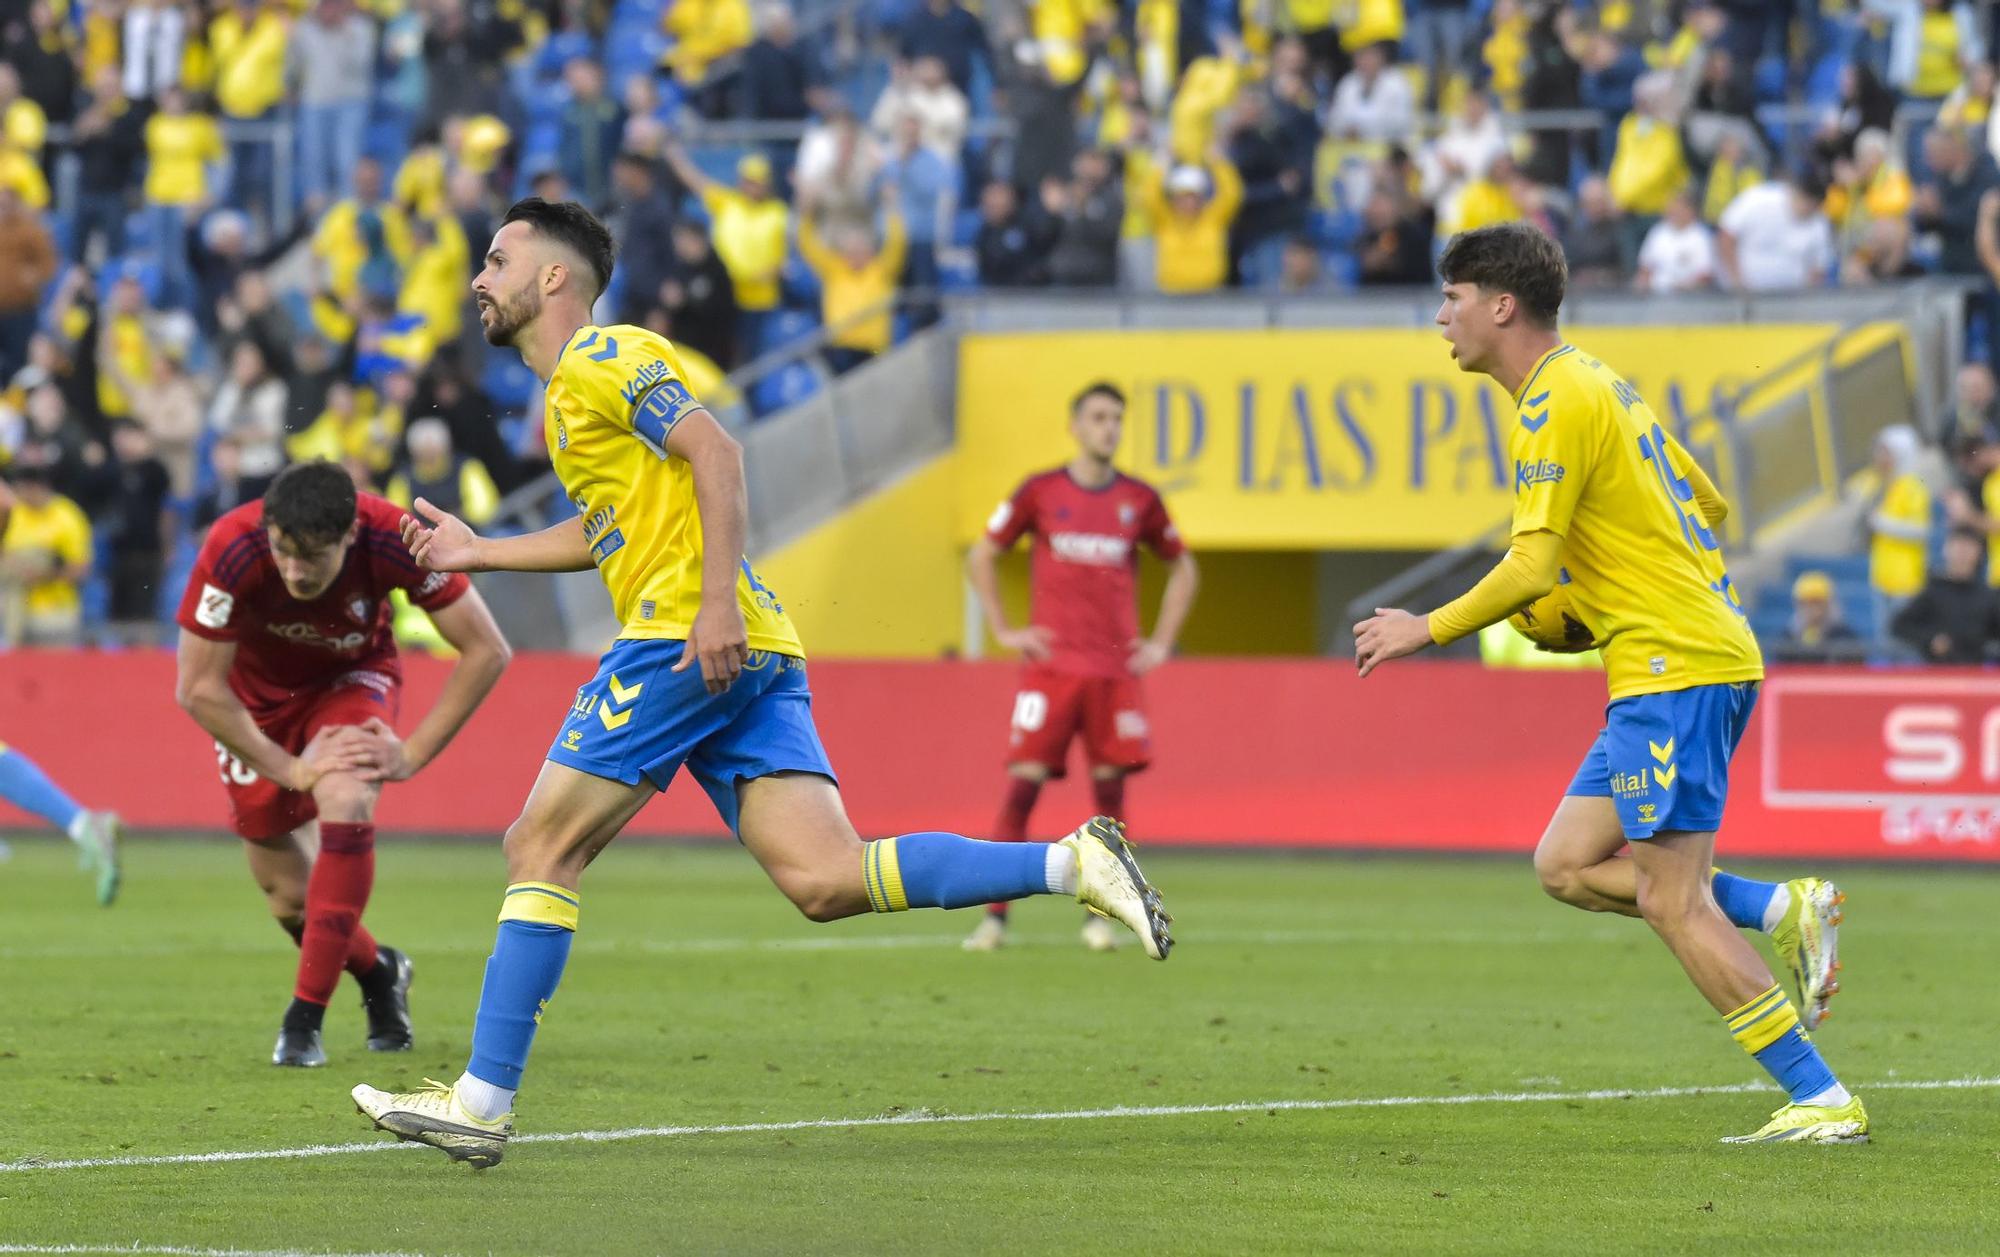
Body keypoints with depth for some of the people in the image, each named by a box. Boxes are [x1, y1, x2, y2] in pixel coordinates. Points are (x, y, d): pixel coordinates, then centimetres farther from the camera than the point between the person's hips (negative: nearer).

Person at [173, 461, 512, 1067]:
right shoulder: (233, 550, -36)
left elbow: (486, 652, -22)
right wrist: (290, 770, -25)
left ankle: (305, 1017, -20)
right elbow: (198, 688, -25)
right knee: (289, 898, 2)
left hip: (352, 680, -1)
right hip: (258, 693, 1)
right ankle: (379, 973, 37)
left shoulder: (395, 541, -33)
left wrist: (412, 753, -23)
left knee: (346, 800, -32)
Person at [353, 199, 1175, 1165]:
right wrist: (478, 552, 36)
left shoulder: (603, 356, -2)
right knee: (824, 881, -6)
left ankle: (480, 1103, -2)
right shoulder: (568, 393, 27)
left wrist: (719, 599, -23)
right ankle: (1072, 864, -14)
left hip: (687, 640, -9)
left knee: (540, 848, -3)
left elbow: (715, 451, -15)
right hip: (752, 659, 9)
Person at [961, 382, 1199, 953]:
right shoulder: (1040, 492, 3)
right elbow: (981, 556, 12)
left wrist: (1161, 642, 11)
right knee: (1023, 785, -8)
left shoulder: (1140, 500, 8)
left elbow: (1182, 569, 21)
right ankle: (994, 917, -6)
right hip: (1050, 665, -2)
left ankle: (1099, 916, 7)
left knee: (1110, 788, -1)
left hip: (1116, 669, 2)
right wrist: (1004, 630, 3)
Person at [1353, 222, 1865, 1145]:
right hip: (1699, 653, 10)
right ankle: (1786, 911, 3)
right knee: (1566, 865, 9)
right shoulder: (1596, 385, 18)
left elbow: (1530, 567, -19)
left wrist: (1427, 630, -9)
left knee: (1672, 901, -9)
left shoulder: (1557, 402, -12)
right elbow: (1707, 506, 24)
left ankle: (1822, 1101, -9)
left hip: (1674, 669, -10)